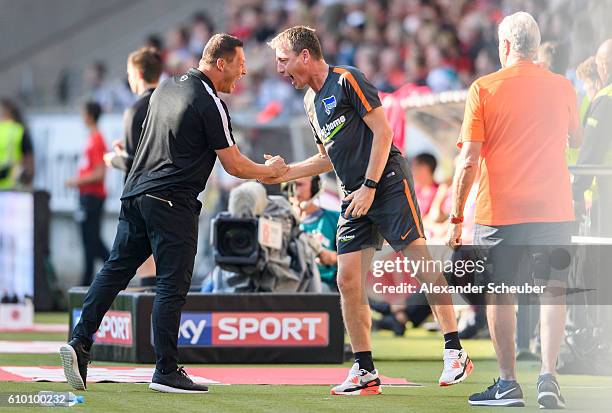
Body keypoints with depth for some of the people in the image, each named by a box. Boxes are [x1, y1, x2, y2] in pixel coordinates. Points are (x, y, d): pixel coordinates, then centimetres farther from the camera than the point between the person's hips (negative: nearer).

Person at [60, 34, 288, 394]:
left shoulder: (167, 88, 14)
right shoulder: (211, 105, -10)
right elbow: (234, 165, -6)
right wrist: (270, 171, 11)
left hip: (136, 194, 8)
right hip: (172, 203, -8)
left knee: (115, 271, 10)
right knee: (172, 286, -4)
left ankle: (80, 343, 1)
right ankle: (166, 372, -4)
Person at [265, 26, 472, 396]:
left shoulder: (347, 80, -7)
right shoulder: (312, 102, 18)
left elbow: (382, 131, -12)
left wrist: (370, 186, -15)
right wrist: (286, 173, 18)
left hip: (389, 183, -8)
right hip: (355, 198, 8)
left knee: (422, 263, -11)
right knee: (348, 280, -2)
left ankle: (455, 352, -6)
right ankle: (365, 372, 3)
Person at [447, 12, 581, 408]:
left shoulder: (484, 88, -4)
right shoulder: (561, 87, 3)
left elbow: (469, 159, -8)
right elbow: (576, 139, 21)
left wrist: (456, 218, -3)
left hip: (498, 211, -1)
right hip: (553, 209, 2)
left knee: (499, 294, 9)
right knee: (554, 292, 9)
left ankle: (508, 383, 8)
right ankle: (548, 375, -5)